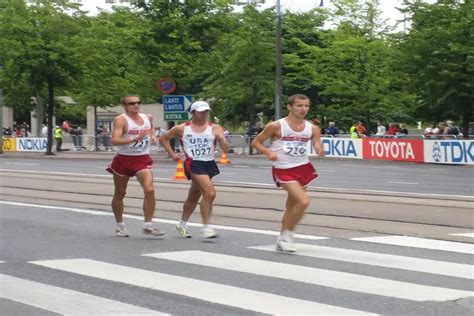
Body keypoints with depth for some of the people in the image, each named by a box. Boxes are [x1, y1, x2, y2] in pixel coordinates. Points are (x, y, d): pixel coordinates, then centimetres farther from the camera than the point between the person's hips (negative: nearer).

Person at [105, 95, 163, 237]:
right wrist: (135, 139, -33)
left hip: (143, 160, 3)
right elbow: (115, 140, -24)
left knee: (149, 190, -17)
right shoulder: (120, 120, -12)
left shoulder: (148, 118, 7)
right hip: (124, 160, -3)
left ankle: (148, 225, -10)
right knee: (119, 193, 11)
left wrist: (153, 136, 11)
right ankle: (120, 225, 28)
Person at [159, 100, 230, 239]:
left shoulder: (215, 128, 2)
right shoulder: (182, 128, 1)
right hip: (193, 164, -4)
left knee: (194, 197, 18)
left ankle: (182, 224, 38)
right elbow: (163, 139, 16)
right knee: (210, 193, -22)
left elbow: (226, 149, -5)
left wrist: (222, 139, -25)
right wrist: (172, 154, 5)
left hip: (209, 164, 4)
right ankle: (206, 227, -15)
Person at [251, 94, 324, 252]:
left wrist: (320, 150, -27)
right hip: (283, 170, -5)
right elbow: (256, 142, -1)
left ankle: (282, 239, 32)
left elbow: (319, 149, -3)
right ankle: (287, 235, -3)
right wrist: (269, 152, -19)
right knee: (303, 201, -20)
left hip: (303, 168, 5)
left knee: (292, 206, 14)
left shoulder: (312, 129, 2)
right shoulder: (276, 126, -9)